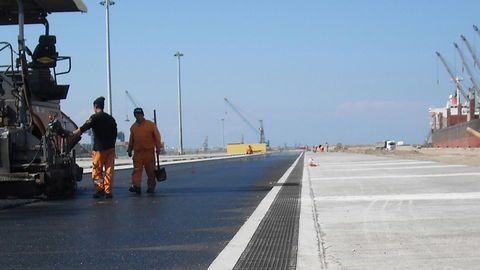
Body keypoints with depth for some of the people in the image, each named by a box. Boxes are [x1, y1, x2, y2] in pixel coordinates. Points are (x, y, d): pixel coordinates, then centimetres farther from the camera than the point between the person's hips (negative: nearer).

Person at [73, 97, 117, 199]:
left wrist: (73, 133, -3)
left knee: (97, 171, 4)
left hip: (99, 149, -5)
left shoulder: (95, 117, -7)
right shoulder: (111, 118, 13)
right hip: (110, 148, 5)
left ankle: (99, 189, -1)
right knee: (109, 170, 5)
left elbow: (83, 128, -14)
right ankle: (108, 191, 4)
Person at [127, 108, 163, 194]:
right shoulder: (133, 127, 12)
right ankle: (136, 186, -14)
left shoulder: (151, 124, 1)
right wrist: (129, 150, 18)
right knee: (137, 169, -8)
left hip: (149, 151, -2)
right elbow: (131, 140, 20)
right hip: (137, 152, 2)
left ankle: (151, 187, 13)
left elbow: (157, 136, 1)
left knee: (150, 170, 4)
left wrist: (158, 147, -5)